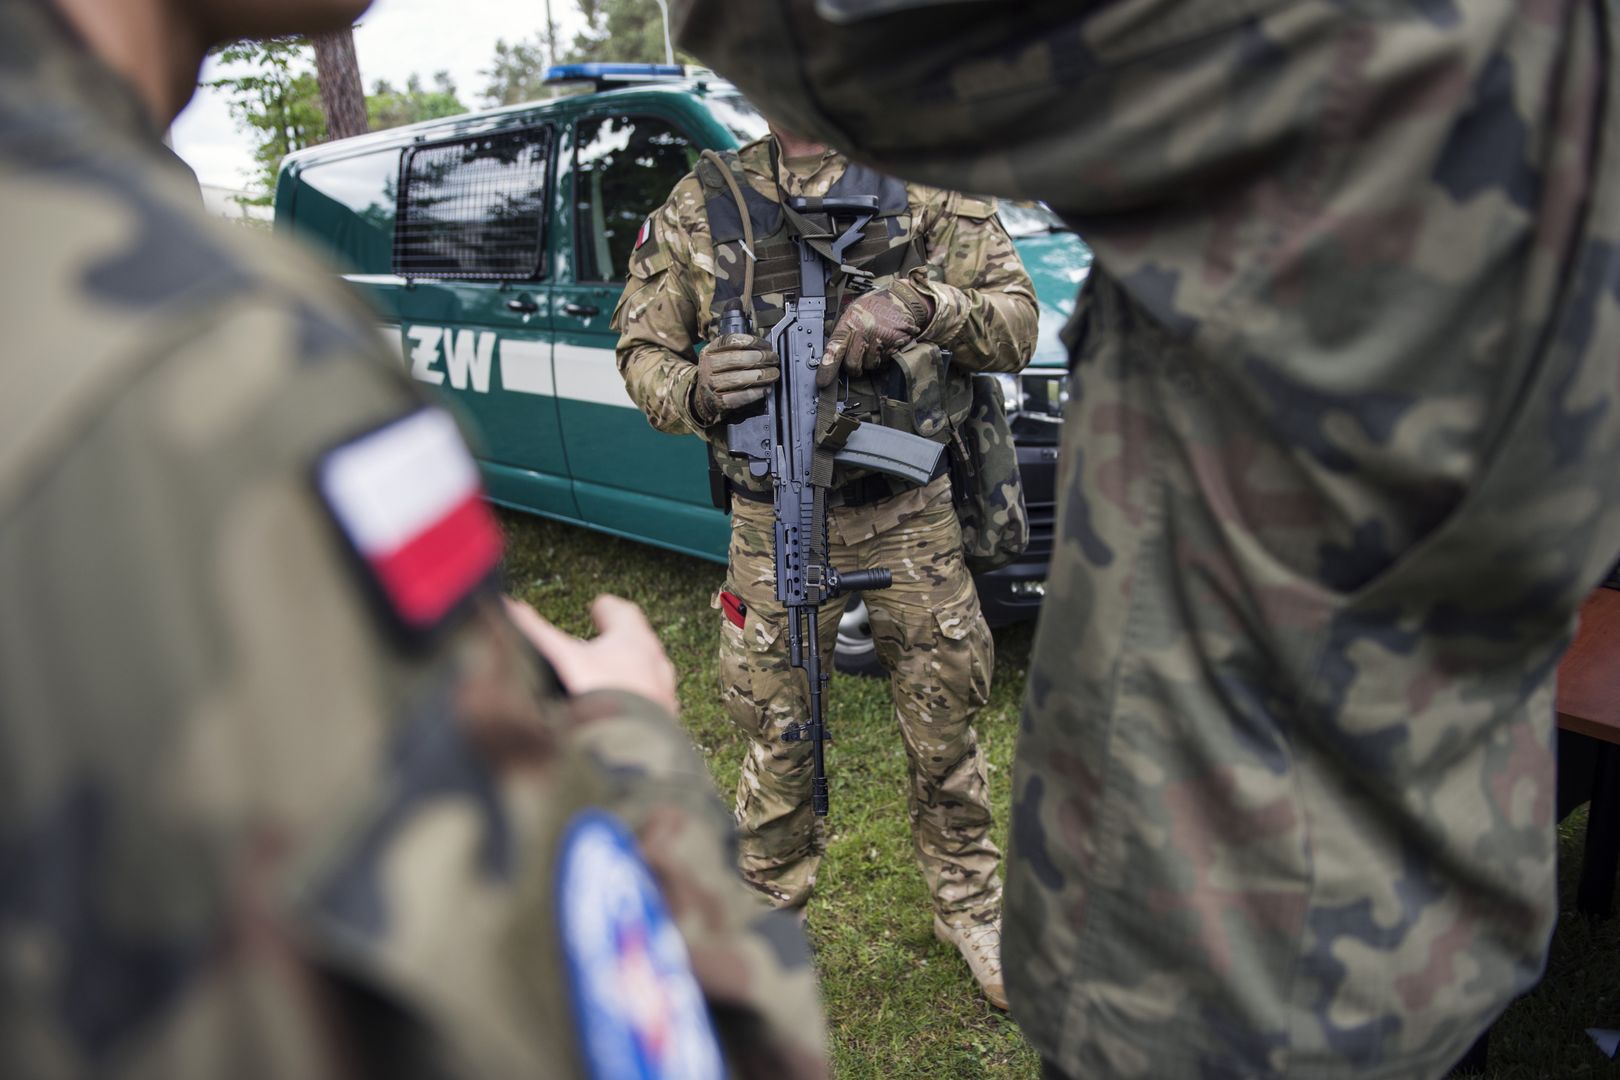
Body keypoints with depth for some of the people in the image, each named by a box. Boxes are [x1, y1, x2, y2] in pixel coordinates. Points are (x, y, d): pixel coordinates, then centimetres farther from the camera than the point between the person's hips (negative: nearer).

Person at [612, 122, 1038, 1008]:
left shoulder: (924, 187, 4)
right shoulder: (700, 205, 6)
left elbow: (1017, 320, 0)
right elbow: (641, 347, 8)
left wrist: (922, 303, -20)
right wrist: (693, 389, -16)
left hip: (912, 518, 1)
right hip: (773, 525, 0)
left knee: (944, 734, 12)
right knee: (777, 743, 9)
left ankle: (970, 907, 35)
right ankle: (767, 918, 32)